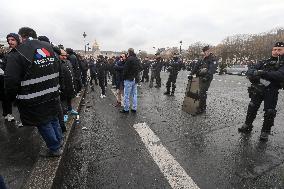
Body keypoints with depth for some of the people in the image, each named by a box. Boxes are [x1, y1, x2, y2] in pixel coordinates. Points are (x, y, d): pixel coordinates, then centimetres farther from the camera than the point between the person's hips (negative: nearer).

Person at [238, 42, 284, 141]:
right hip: (258, 89, 3)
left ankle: (265, 132, 18)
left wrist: (264, 73, -33)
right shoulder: (264, 62, 10)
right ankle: (247, 126, 24)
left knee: (269, 112, 2)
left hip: (272, 92, -3)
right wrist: (254, 73, -23)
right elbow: (251, 69, -1)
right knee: (252, 108, 9)